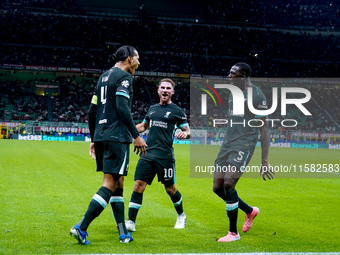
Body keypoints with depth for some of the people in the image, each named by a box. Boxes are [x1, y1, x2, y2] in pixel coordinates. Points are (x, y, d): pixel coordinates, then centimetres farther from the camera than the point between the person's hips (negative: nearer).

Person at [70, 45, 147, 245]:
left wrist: (94, 139, 25)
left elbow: (92, 111, 20)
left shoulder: (104, 77, 21)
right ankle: (81, 228, -12)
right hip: (117, 136, -9)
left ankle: (123, 233, 12)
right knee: (110, 184, -8)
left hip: (101, 136, 9)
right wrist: (136, 135, -17)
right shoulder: (124, 76, -5)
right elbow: (122, 107, -18)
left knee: (118, 184, 11)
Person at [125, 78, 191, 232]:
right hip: (148, 153, 4)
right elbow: (143, 126, 32)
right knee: (138, 185, -6)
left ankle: (181, 216, 32)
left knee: (170, 188, 6)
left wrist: (185, 134, -20)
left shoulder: (177, 111, 2)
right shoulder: (152, 108, 16)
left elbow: (188, 131, 3)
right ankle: (131, 222, -3)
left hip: (165, 155, -4)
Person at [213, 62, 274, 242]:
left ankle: (233, 233, -2)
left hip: (244, 145, -8)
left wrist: (265, 162, -13)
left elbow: (263, 129, -9)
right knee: (217, 187, 4)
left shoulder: (257, 96, -7)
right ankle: (250, 211, 29)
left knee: (228, 184, -18)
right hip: (228, 144, 8)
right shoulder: (233, 94, 17)